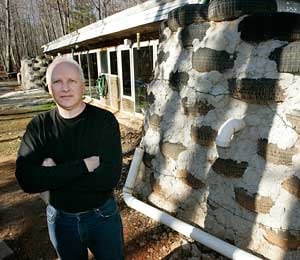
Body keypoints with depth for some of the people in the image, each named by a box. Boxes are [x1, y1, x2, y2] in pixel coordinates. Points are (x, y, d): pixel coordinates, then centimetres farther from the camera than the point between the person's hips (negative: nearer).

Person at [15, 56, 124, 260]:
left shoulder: (104, 120, -17)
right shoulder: (39, 126, -10)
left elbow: (109, 178, -26)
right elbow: (27, 180, -22)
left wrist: (52, 174, -22)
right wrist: (82, 166, -29)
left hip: (102, 215, -2)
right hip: (61, 219, 2)